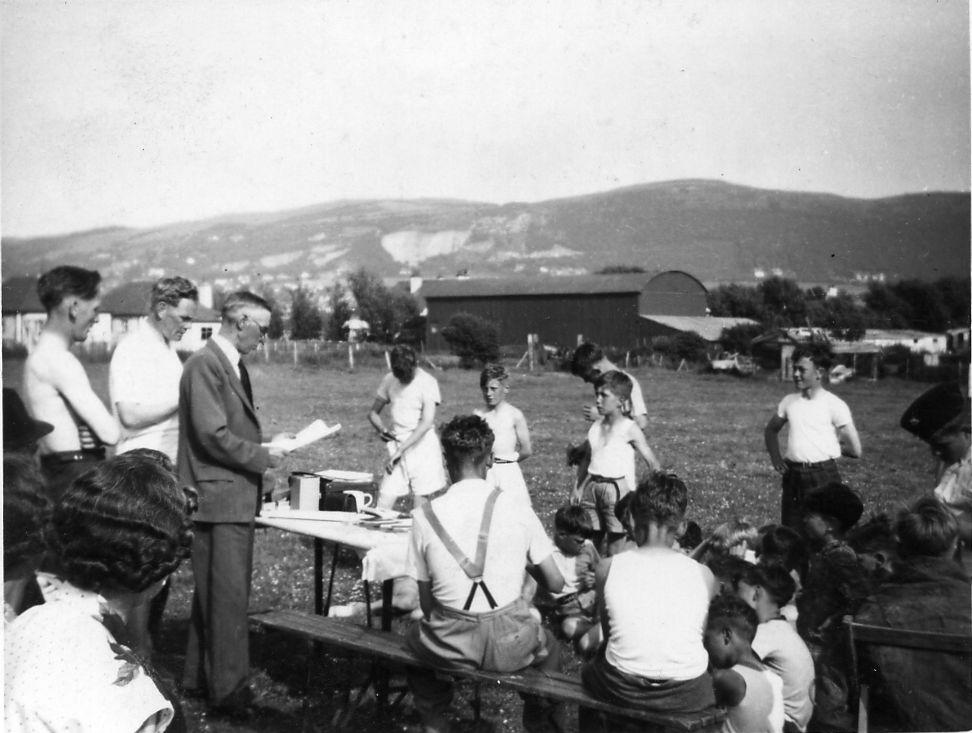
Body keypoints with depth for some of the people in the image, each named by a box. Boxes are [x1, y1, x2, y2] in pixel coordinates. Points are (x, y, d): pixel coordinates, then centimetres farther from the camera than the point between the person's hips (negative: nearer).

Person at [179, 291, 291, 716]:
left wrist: (265, 447, 6)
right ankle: (228, 690, 6)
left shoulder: (233, 365, 15)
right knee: (229, 596, -4)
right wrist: (263, 456, -13)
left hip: (235, 497, 10)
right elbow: (213, 435, -21)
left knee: (212, 592, 19)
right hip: (219, 495, -10)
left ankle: (201, 676, 32)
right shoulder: (205, 365, -15)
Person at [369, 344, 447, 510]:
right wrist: (382, 430, -7)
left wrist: (401, 450, -21)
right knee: (382, 507, -4)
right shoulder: (388, 380, 6)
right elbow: (373, 413, 16)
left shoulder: (427, 382, -8)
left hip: (422, 445, -4)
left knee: (421, 507, -1)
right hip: (397, 445, 4)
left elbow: (427, 422, -17)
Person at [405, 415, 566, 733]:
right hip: (509, 644, 0)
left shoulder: (424, 515, -6)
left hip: (450, 645, 0)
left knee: (414, 638, 35)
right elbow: (555, 584, 0)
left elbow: (426, 600, 0)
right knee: (549, 648, 34)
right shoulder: (518, 510, -7)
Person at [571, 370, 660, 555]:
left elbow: (653, 463, -6)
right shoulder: (596, 426, 9)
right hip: (592, 486, 5)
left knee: (615, 540, -1)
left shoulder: (629, 429, -5)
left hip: (617, 488, -5)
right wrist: (577, 488, 15)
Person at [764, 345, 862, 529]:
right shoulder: (789, 401, 8)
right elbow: (771, 430, 24)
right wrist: (775, 456, 10)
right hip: (792, 476, 5)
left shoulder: (835, 405, -6)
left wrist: (827, 445, 3)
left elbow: (855, 450, -5)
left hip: (823, 475, -4)